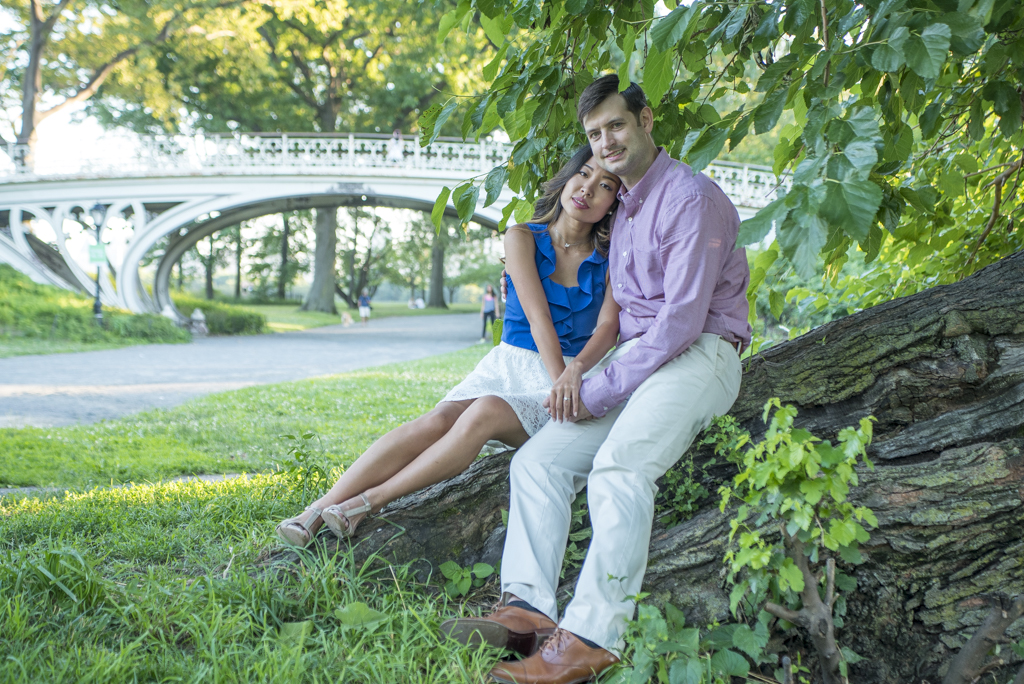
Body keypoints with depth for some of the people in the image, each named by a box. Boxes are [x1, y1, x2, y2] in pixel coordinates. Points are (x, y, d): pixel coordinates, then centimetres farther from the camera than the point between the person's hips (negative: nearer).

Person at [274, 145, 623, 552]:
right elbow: (537, 318, -10)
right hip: (505, 365, 2)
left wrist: (574, 372, -32)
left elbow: (608, 328, -11)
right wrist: (558, 377, -26)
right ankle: (315, 512, -31)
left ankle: (368, 502, -30)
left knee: (485, 412, -33)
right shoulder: (523, 239, 1)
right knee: (436, 421, -26)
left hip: (568, 372, -1)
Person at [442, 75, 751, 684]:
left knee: (619, 463, -33)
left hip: (699, 355, -8)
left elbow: (682, 319, -17)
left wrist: (600, 392, -14)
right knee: (538, 460, -8)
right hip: (637, 358, 9)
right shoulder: (624, 208, 19)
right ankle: (528, 607, -18)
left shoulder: (690, 196, -9)